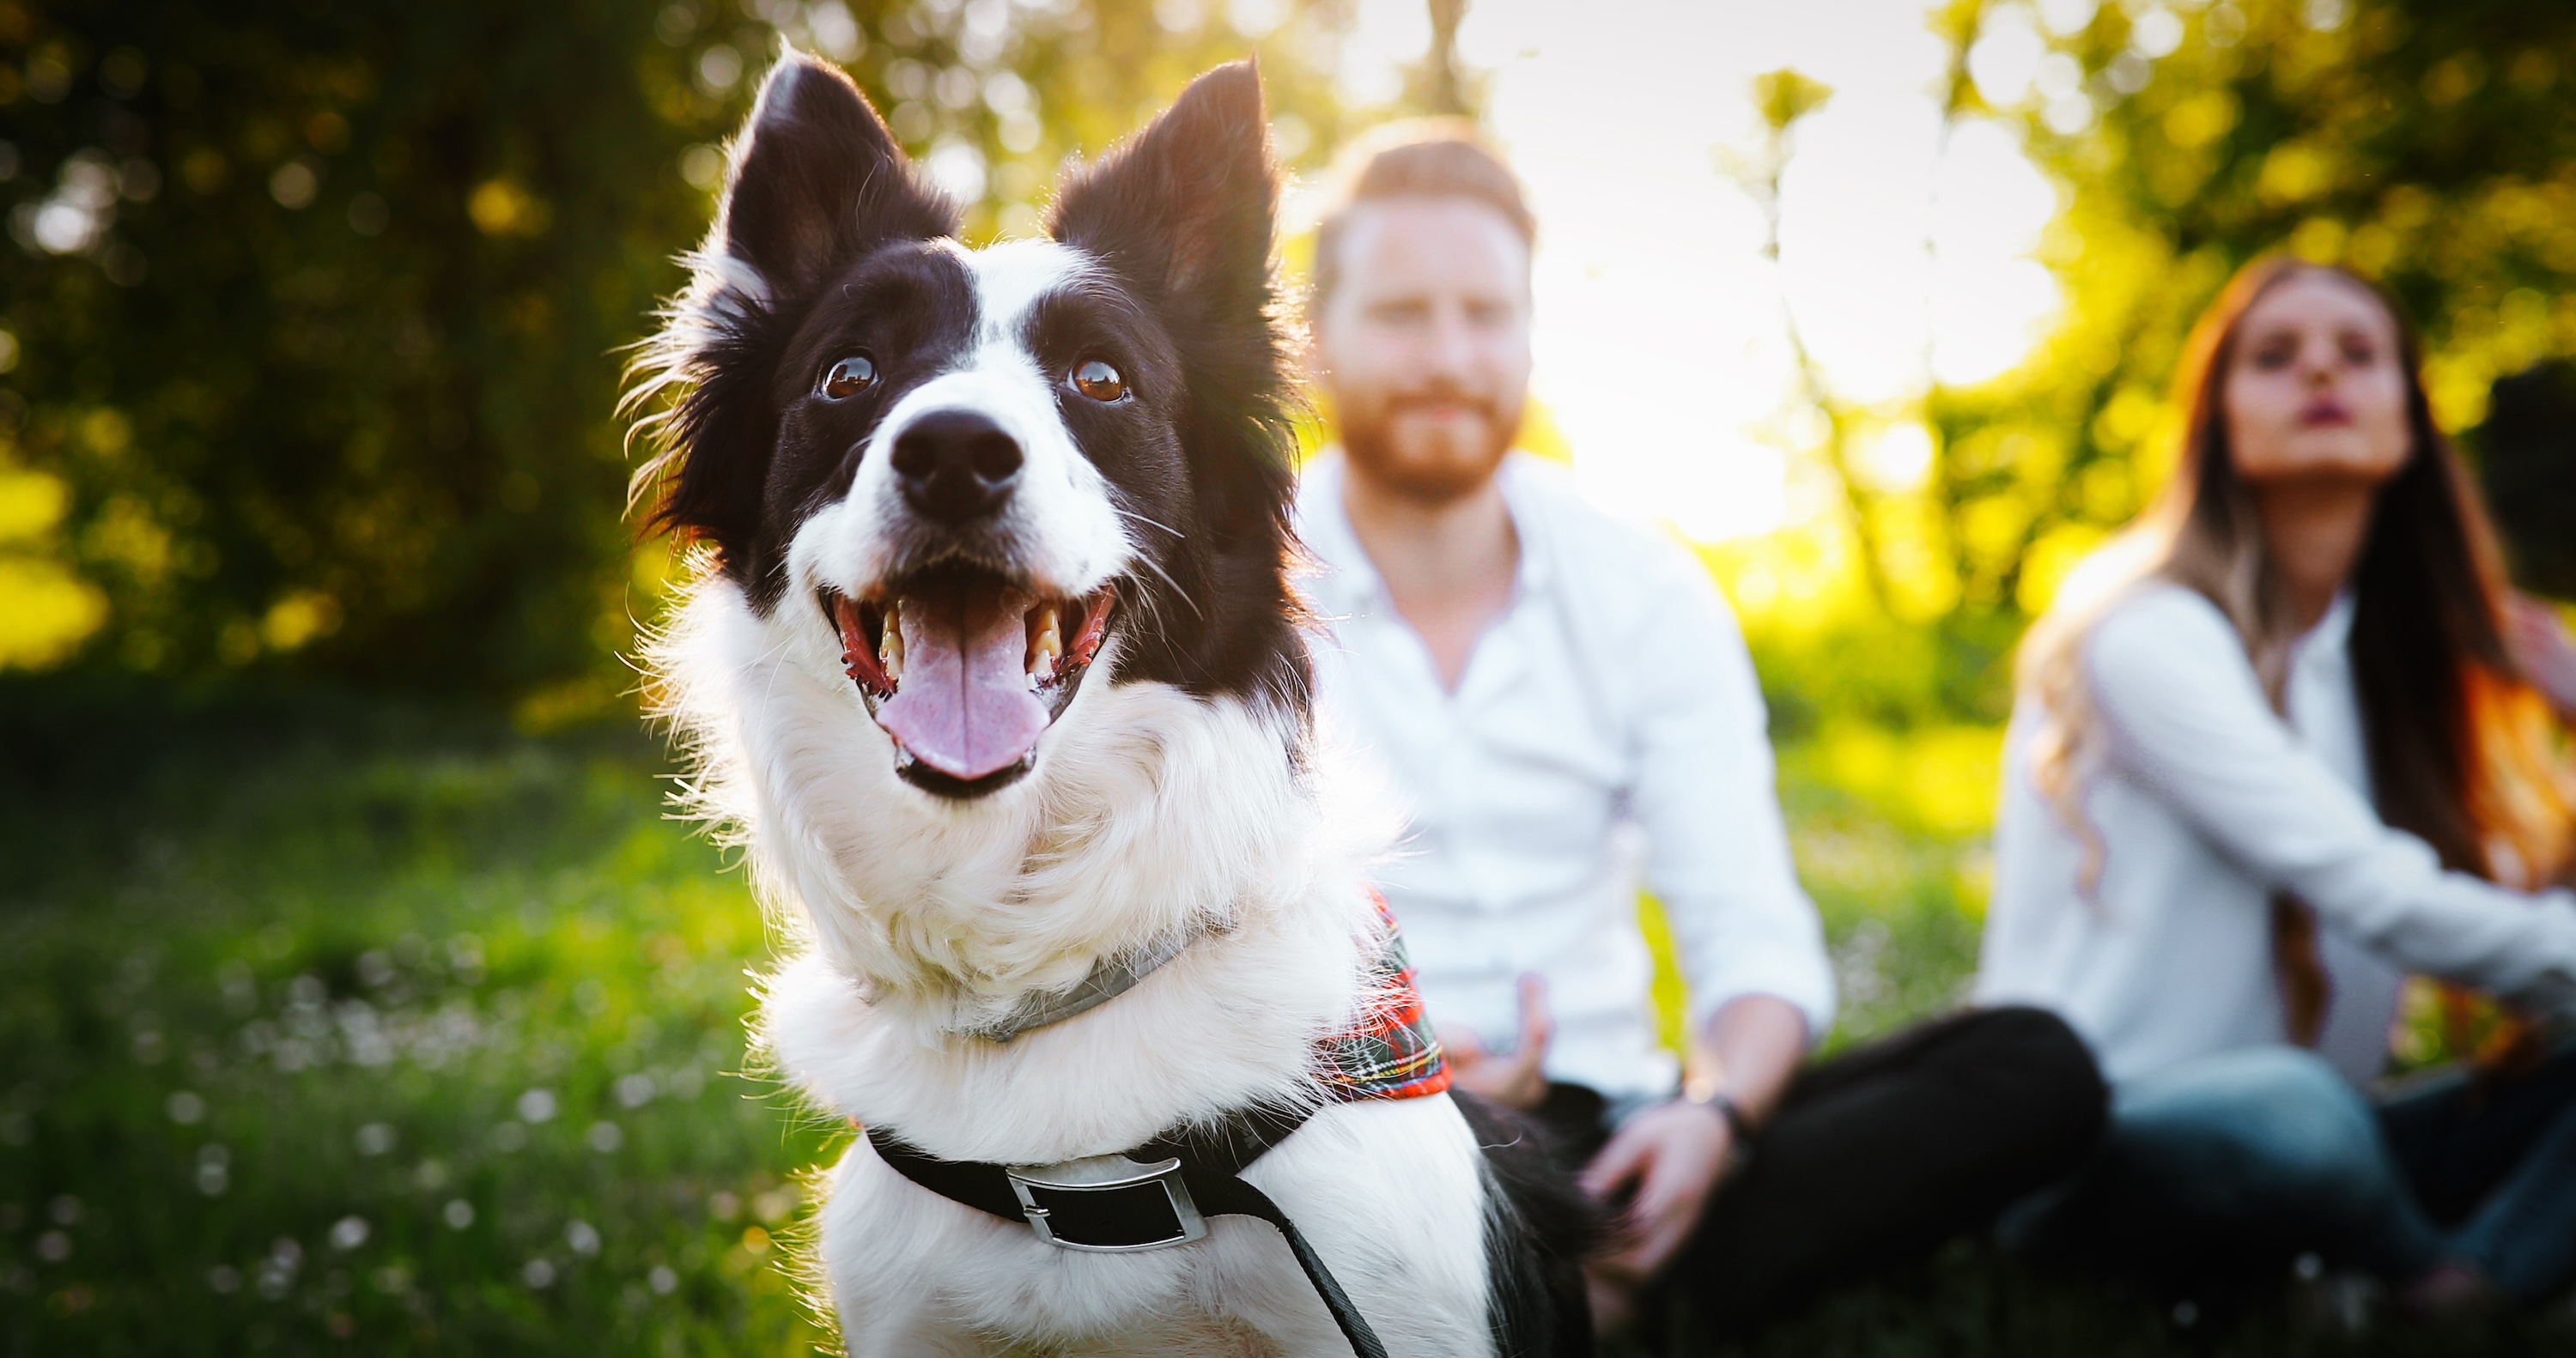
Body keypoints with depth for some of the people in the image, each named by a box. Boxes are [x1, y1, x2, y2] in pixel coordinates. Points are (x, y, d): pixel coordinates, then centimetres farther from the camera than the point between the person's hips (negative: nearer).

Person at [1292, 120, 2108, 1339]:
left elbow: (1756, 941, 2)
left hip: (1609, 1131, 4)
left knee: (2033, 1067, -19)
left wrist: (1715, 1114, -20)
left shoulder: (1647, 595, 7)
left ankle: (1601, 1284, -30)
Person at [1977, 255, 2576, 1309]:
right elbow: (2382, 901, -18)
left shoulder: (2389, 654, 16)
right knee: (2284, 1110, -38)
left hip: (2275, 1140, 7)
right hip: (2085, 1148, -7)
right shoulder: (2151, 629, -10)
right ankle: (2446, 1277, -7)